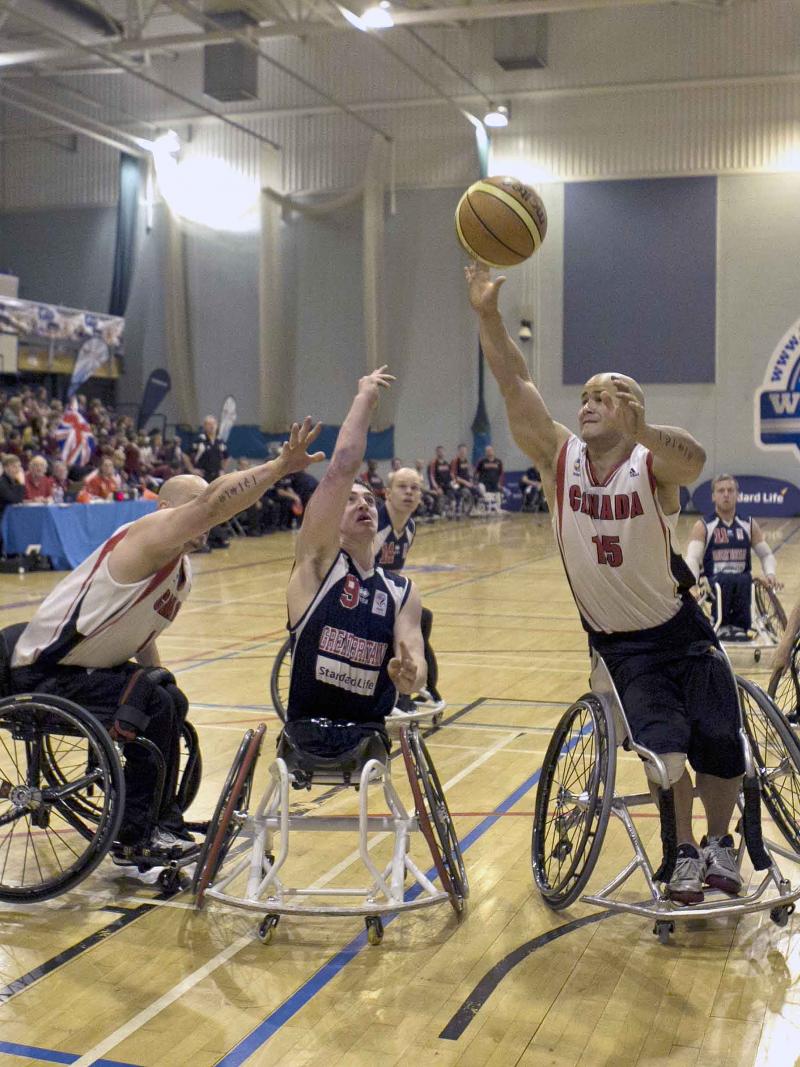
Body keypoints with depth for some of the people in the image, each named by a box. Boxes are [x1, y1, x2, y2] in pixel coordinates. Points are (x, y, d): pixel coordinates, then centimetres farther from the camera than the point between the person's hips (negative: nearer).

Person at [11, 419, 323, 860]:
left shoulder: (181, 571, 7)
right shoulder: (146, 537, -22)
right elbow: (211, 503, -39)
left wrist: (158, 677, 7)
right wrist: (279, 467, -44)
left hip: (86, 668, 11)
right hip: (44, 674, -10)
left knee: (170, 700, 15)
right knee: (155, 706, -21)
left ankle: (160, 821, 24)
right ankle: (135, 833, -7)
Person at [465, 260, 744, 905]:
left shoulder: (653, 464, -17)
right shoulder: (560, 458, -8)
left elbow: (694, 459, -41)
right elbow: (516, 388, -19)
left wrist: (640, 430, -62)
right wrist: (488, 314, -31)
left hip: (680, 631, -1)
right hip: (617, 642, 1)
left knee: (721, 750, 1)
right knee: (665, 749, -12)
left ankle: (719, 842, 29)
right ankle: (684, 854, 12)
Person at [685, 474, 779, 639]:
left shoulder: (749, 525, 14)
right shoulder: (703, 526, 3)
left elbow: (767, 554, 19)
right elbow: (692, 558, -8)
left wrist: (770, 573, -4)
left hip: (742, 582, 2)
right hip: (713, 584, -2)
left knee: (743, 580, -34)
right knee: (726, 579, -36)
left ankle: (739, 626, -20)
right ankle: (721, 625, -21)